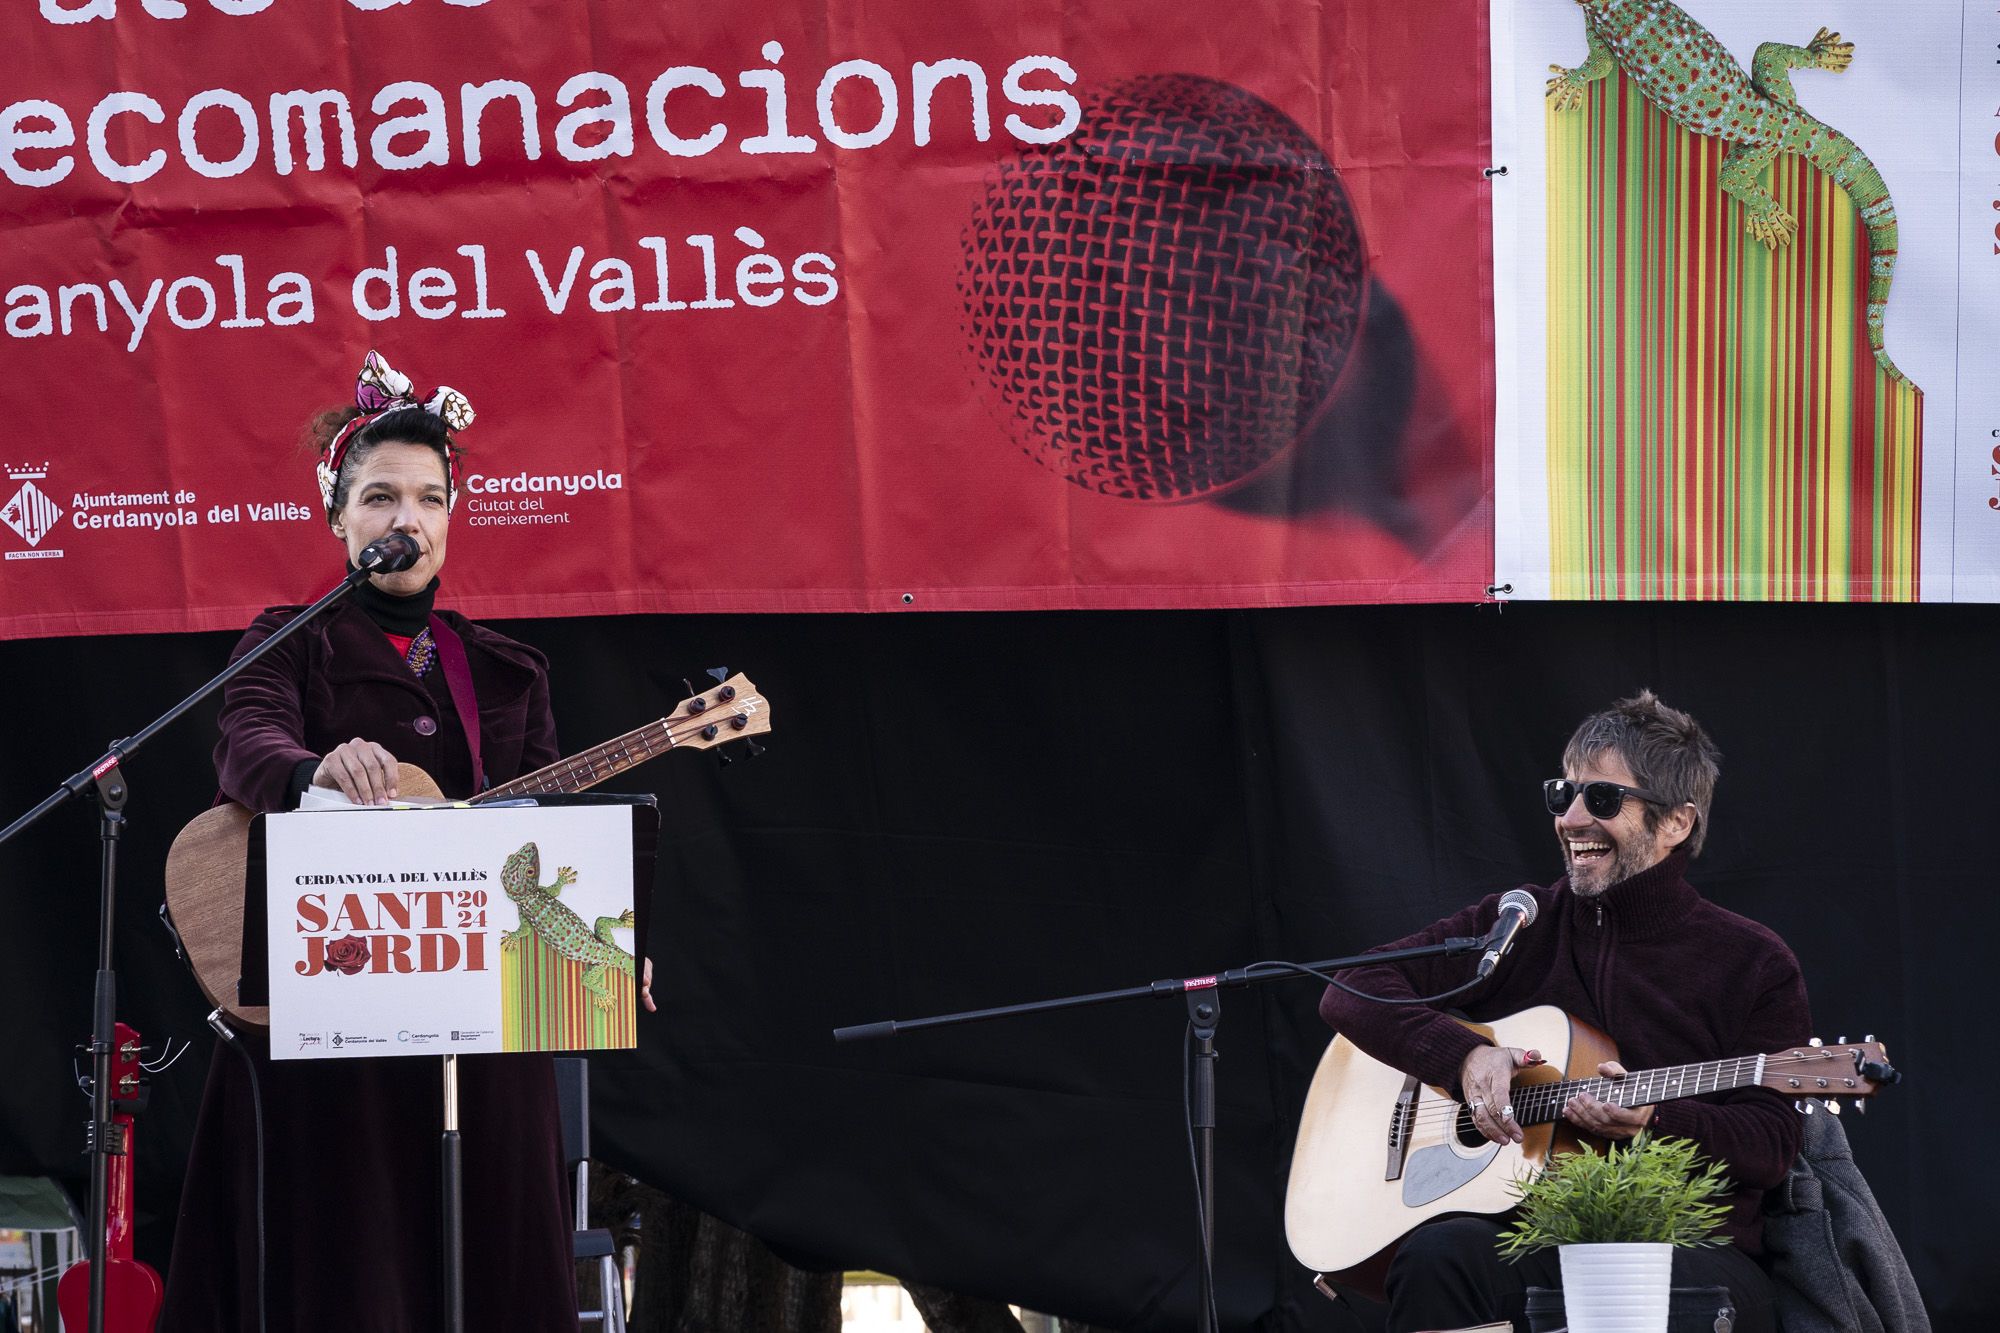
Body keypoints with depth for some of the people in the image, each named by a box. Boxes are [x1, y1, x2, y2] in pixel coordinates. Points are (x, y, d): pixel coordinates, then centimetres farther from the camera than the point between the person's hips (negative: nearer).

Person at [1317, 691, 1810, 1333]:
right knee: (1439, 1254, -33)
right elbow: (1353, 992, 8)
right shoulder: (1519, 926, 13)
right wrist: (1464, 1056, -9)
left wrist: (1651, 1119, -21)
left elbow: (1772, 1146, -3)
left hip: (1686, 1246, -3)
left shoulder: (1755, 966, 5)